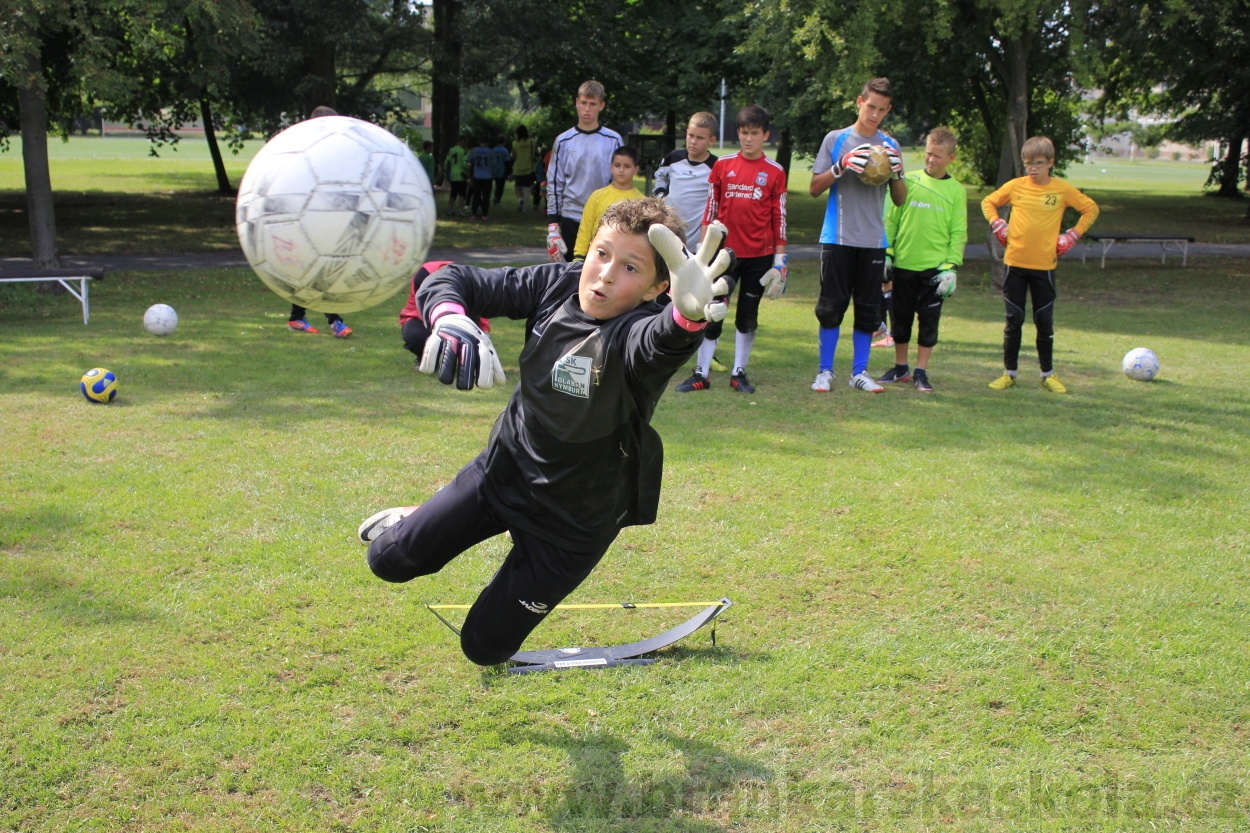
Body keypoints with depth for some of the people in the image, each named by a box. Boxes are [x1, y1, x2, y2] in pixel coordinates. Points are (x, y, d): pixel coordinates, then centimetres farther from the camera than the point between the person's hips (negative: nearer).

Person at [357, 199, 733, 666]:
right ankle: (412, 521, 37)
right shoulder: (557, 286, -13)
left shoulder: (633, 331, -30)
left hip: (574, 520, -4)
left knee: (483, 647, 5)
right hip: (505, 467, 4)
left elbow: (659, 342, -56)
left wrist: (688, 317, -80)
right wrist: (450, 319, -31)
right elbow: (452, 280, -7)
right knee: (390, 559, 2)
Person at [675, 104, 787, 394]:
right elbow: (710, 209, 7)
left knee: (748, 316, 7)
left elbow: (779, 218, 3)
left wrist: (780, 258, 0)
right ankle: (702, 373, 8)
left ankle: (739, 373, 17)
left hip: (759, 255, 0)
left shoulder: (775, 172, 1)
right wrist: (702, 248, 3)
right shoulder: (722, 165, 3)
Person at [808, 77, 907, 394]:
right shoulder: (835, 139, 2)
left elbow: (899, 200, 10)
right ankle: (825, 371, 9)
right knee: (831, 306, -1)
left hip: (873, 240, 2)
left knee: (868, 309, 4)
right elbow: (814, 189, 0)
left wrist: (897, 173, -9)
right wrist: (841, 167, -15)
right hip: (838, 237, -2)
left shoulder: (890, 146, 9)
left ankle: (859, 371, 13)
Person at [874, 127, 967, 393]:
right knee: (901, 318, 9)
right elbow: (891, 219, 6)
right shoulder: (909, 180, 2)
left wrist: (951, 267, -6)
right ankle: (900, 367, 24)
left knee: (929, 320, 3)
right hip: (903, 264, 1)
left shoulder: (956, 190, 2)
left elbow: (958, 233, 2)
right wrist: (887, 253, 0)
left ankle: (921, 372, 13)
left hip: (935, 268, -1)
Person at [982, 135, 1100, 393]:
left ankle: (1048, 374, 16)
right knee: (1013, 321, 5)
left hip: (1044, 265, -1)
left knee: (1044, 322, 6)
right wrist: (998, 226, -1)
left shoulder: (1063, 189, -2)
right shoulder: (1015, 186, 0)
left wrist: (1072, 235, -1)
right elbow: (988, 202, 14)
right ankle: (1009, 373, 13)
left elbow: (1091, 209, 8)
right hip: (1015, 263, 1)